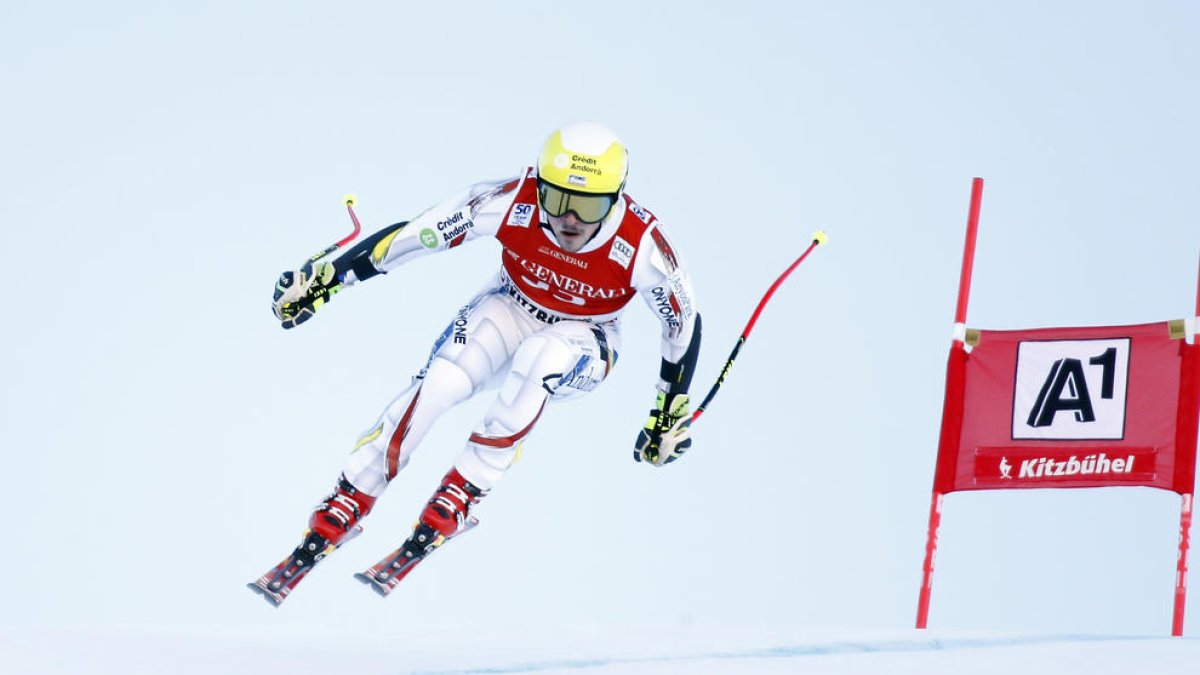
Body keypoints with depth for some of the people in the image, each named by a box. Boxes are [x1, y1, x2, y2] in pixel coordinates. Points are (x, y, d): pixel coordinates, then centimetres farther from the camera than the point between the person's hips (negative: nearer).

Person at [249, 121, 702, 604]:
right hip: (512, 309, 2)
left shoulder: (641, 246, -30)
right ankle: (343, 509, -11)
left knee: (540, 357, -38)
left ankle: (460, 496, -28)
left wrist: (670, 415, -8)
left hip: (581, 345, -1)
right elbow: (413, 235, -19)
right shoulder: (512, 202, -28)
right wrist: (328, 276, -15)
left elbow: (684, 323, -12)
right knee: (436, 386, -26)